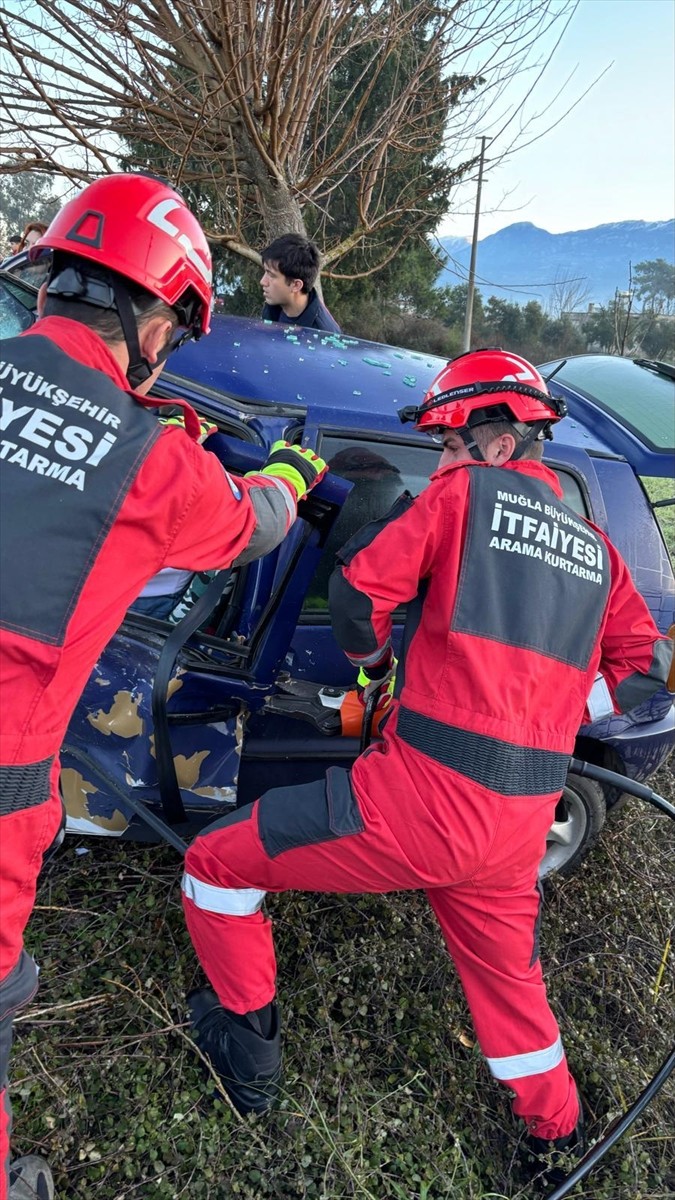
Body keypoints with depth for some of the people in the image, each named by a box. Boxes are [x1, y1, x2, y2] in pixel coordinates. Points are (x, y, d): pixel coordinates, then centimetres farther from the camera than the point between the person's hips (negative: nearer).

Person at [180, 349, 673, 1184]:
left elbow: (359, 590, -7)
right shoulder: (594, 547, 13)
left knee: (217, 864, 12)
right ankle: (557, 1134, 51)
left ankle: (247, 1047, 27)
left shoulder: (464, 493, -2)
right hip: (521, 825, 7)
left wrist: (375, 663, 12)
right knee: (506, 970, 33)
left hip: (422, 798, -7)